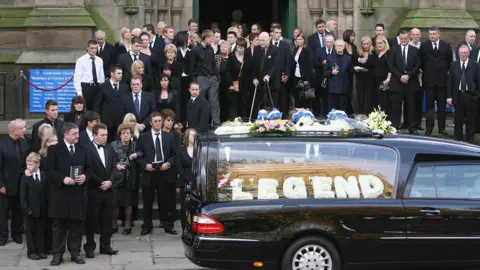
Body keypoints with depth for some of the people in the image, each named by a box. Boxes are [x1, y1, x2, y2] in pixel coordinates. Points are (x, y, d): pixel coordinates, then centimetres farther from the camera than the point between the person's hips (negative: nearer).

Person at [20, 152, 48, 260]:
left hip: (42, 209, 2)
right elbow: (23, 195, -7)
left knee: (41, 231, 10)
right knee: (30, 231, 6)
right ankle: (31, 251, 14)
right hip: (30, 210, -2)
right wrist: (25, 208, -14)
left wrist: (47, 207, -1)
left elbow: (46, 192, 2)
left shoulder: (44, 175, -1)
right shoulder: (25, 178, -7)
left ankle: (40, 250, 19)